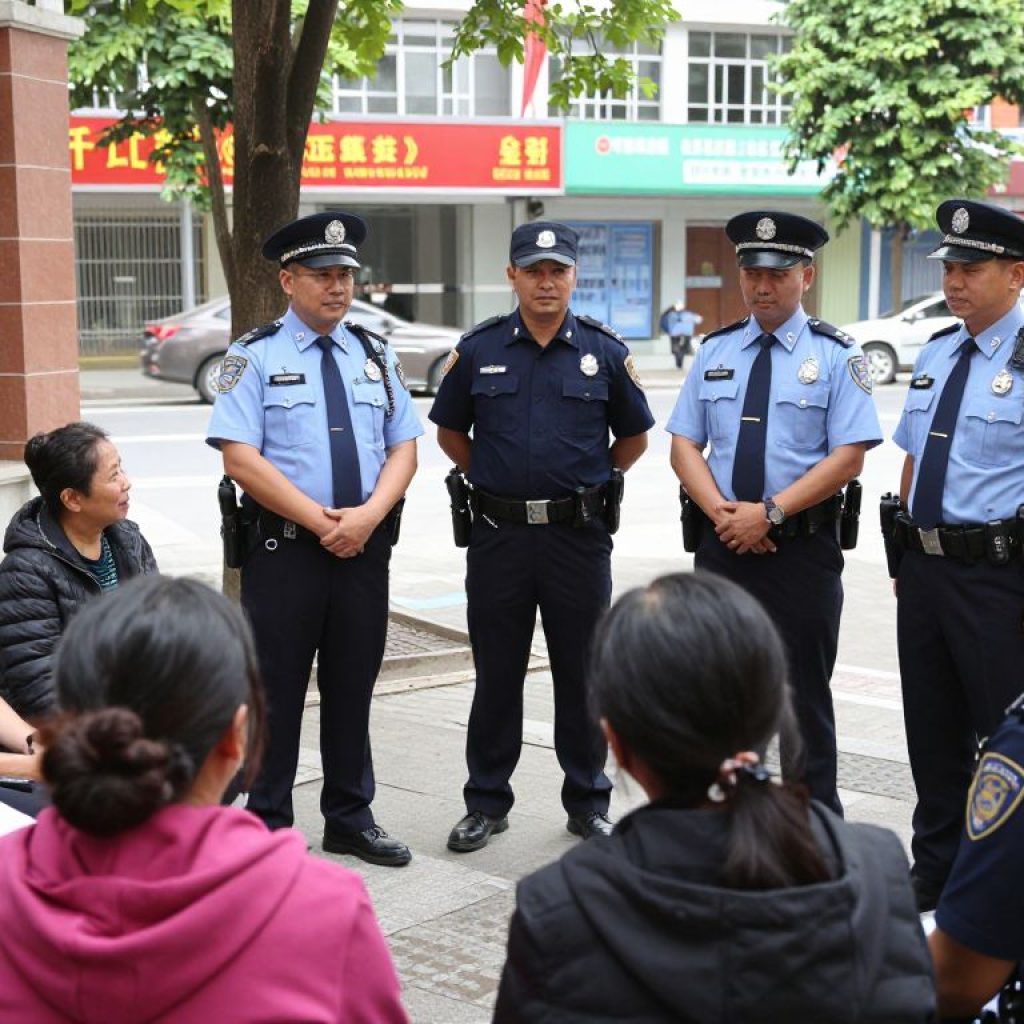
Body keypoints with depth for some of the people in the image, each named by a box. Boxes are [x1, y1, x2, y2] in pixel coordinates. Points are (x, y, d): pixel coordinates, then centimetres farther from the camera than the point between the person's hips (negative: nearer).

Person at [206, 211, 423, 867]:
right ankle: (268, 829, 16)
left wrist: (367, 516, -11)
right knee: (278, 690, 3)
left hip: (366, 545, 4)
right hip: (285, 549, -4)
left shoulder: (377, 356, 11)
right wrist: (322, 522, -16)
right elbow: (241, 457, -12)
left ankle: (351, 820, 25)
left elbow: (404, 448, 7)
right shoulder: (255, 357, -4)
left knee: (354, 687, 13)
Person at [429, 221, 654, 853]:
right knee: (497, 674, 8)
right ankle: (487, 801, 19)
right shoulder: (479, 350, 3)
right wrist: (491, 480, 10)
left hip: (580, 535, 0)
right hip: (498, 534, 0)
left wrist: (588, 484, 10)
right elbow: (450, 431, 15)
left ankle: (588, 800, 21)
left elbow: (634, 437, 12)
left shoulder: (605, 352, 2)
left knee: (582, 673, 7)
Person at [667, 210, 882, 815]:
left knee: (801, 698, 3)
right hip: (720, 545, 4)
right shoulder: (715, 351, 10)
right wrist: (721, 512, -11)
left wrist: (769, 513, -18)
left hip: (801, 550, -4)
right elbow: (684, 443, 6)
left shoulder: (835, 355, -3)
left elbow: (849, 455, -11)